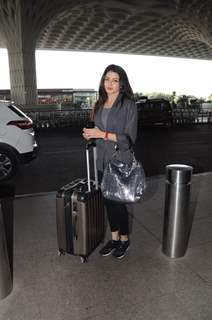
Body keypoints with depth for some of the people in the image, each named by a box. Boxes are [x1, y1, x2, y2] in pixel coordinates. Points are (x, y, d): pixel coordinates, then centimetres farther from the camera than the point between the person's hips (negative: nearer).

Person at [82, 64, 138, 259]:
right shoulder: (100, 105, 9)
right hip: (103, 161, 6)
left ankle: (124, 240, 30)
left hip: (121, 162, -6)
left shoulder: (128, 105, -10)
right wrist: (90, 135, 0)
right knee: (108, 201, 15)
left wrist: (102, 134, -20)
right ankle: (114, 238, 34)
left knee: (118, 202, 5)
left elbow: (129, 138, -15)